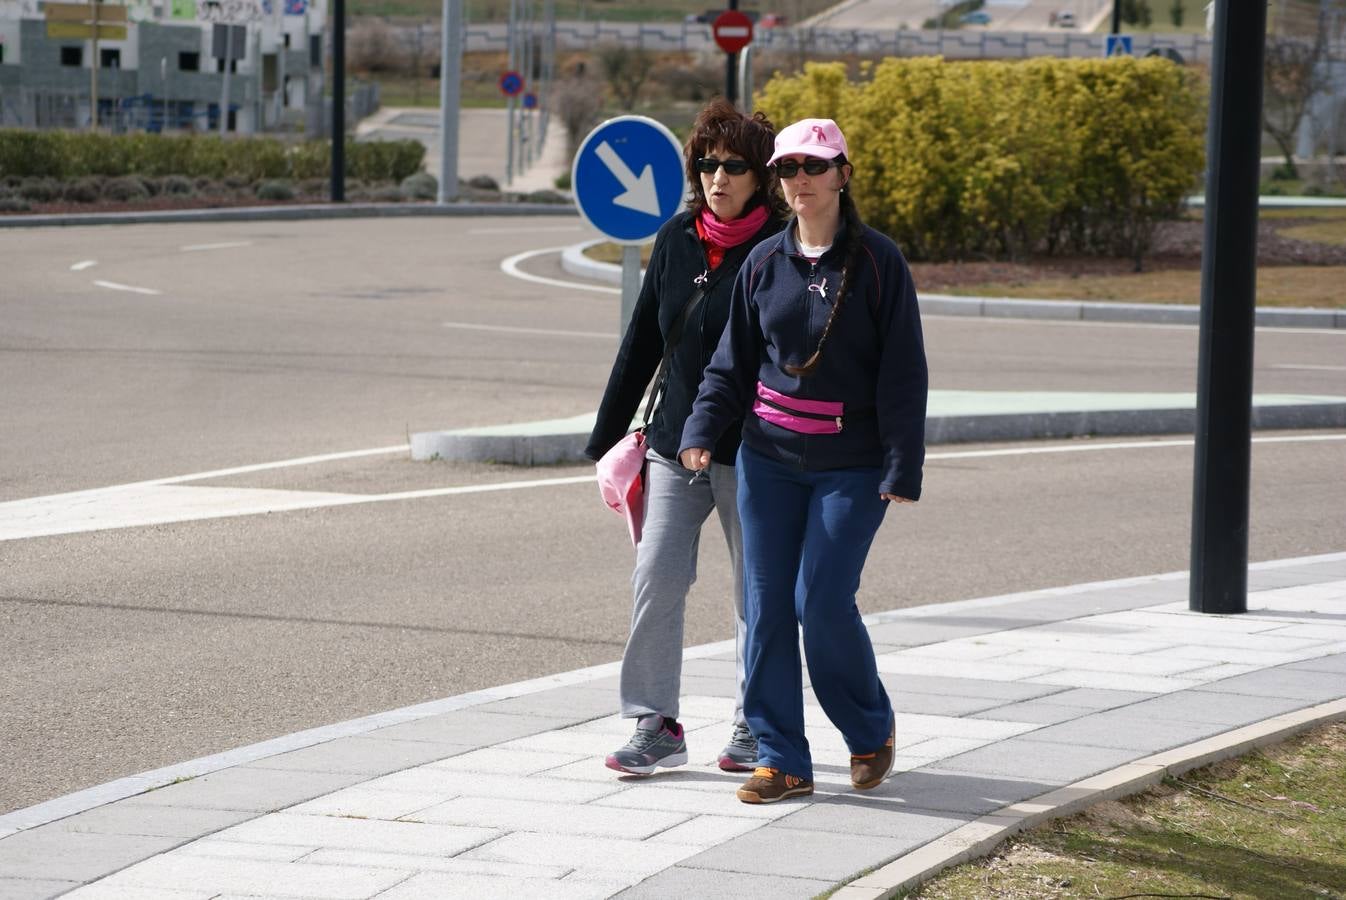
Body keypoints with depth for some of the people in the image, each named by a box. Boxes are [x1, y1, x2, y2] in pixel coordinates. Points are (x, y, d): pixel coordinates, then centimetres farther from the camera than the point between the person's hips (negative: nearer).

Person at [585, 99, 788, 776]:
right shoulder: (677, 238, 6)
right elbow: (642, 341, 13)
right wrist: (609, 433, 13)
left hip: (750, 454, -4)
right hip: (674, 443, 4)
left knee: (759, 594, 7)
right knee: (655, 581, -3)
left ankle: (755, 727, 20)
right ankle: (656, 726, 5)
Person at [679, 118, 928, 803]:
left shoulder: (877, 261, -5)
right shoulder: (763, 263, 6)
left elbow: (904, 373, -6)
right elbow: (733, 361, 12)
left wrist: (902, 469, -11)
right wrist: (702, 430, -3)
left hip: (851, 465, -4)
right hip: (768, 458, 4)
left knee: (823, 603, -10)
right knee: (767, 607, 0)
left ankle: (871, 729, 15)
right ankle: (780, 758, 7)